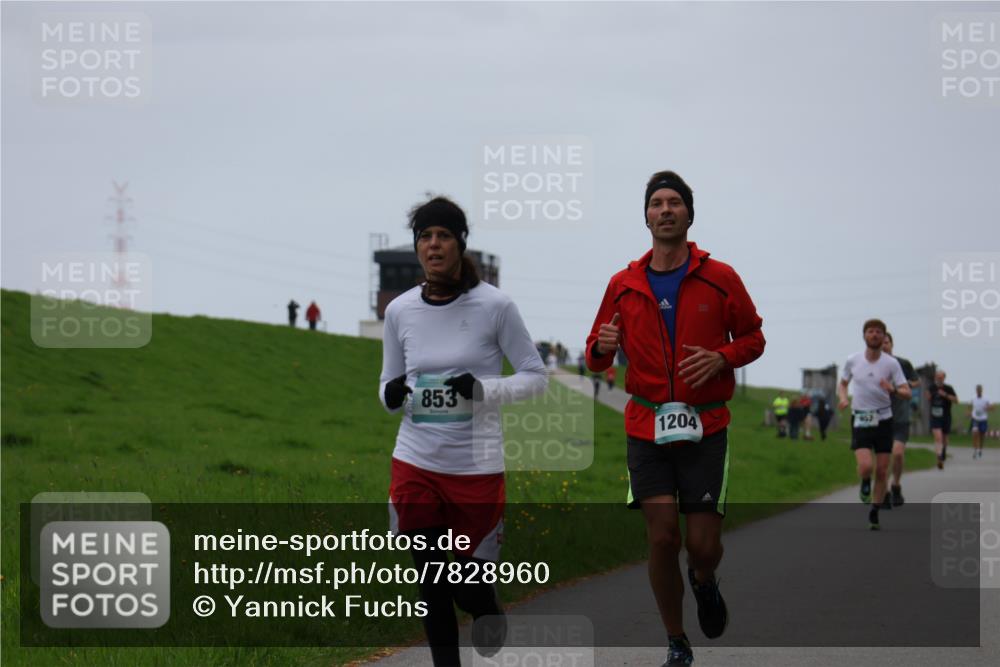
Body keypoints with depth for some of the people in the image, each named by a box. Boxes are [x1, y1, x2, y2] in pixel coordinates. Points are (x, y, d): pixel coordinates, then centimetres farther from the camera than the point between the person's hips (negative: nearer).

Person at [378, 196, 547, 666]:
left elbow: (535, 376, -3)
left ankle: (491, 621, 40)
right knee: (432, 586, 1)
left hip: (477, 467, -3)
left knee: (471, 588, 6)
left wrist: (484, 388, -20)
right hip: (415, 464, 3)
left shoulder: (494, 305, -8)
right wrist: (391, 395, -10)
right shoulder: (399, 311, 3)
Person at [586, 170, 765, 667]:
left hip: (705, 427, -1)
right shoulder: (623, 285, 5)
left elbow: (753, 338, 7)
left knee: (703, 545, -4)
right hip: (646, 426, 1)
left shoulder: (719, 278, 0)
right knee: (662, 537, -6)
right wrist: (601, 347, -12)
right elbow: (596, 359, 12)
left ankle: (704, 583, 34)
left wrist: (721, 357, -13)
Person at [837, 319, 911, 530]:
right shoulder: (853, 360, 0)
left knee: (882, 471, 2)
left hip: (884, 420, 0)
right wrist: (843, 397, -6)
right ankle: (865, 483, 16)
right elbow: (842, 384, 16)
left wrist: (893, 389, -29)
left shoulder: (891, 364, -5)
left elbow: (907, 392, -7)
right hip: (860, 421, 0)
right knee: (865, 466, -20)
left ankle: (874, 513, 18)